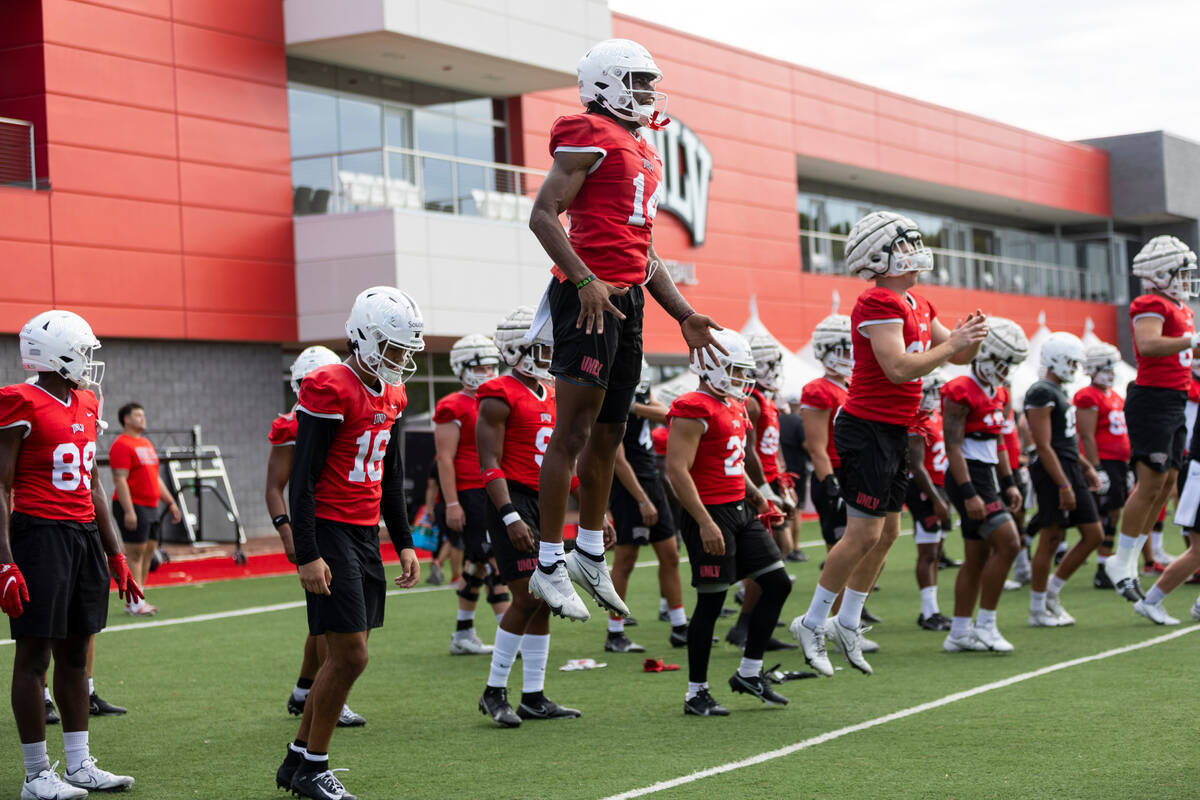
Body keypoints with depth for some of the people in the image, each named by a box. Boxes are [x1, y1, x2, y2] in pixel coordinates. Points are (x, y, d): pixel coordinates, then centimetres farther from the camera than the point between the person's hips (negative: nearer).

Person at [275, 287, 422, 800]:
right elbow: (302, 479, -16)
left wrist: (403, 543, 18)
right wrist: (307, 555, -19)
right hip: (330, 532, -8)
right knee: (350, 655, -9)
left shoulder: (391, 395, 11)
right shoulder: (330, 391, -15)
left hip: (365, 534, 9)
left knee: (345, 655, 9)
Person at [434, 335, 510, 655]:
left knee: (477, 565, 12)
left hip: (495, 494, 8)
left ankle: (463, 635, 21)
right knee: (495, 561, -12)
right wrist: (451, 503, -17)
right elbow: (445, 458, -12)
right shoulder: (453, 408, -8)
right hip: (469, 495, -8)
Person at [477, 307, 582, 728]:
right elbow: (490, 464, -16)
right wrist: (511, 518, -25)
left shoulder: (551, 397, 16)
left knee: (544, 601, 8)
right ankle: (494, 692, 0)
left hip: (545, 502, 9)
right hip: (514, 500, -8)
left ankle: (533, 697, 15)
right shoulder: (500, 397, -10)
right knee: (528, 598, -12)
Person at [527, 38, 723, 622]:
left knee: (608, 433, 14)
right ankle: (549, 566, -2)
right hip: (591, 298, -9)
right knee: (574, 431, -7)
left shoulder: (643, 155, 23)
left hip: (627, 301, 9)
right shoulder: (590, 138, -6)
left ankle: (589, 554, 25)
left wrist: (684, 314, 19)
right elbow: (543, 215, -14)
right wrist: (585, 279, -24)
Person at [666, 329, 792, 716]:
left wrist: (757, 496, 16)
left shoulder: (734, 408, 15)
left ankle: (749, 673, 17)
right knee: (711, 601, -4)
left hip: (741, 510, 10)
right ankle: (696, 693, 7)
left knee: (777, 584, 7)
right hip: (711, 513, -10)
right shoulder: (692, 411, -15)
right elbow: (678, 470, -21)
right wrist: (705, 523, -25)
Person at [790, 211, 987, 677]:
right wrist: (952, 343, -19)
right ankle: (812, 624, 5)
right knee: (865, 533, -7)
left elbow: (958, 356, 19)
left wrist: (971, 337, -2)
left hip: (894, 431, 10)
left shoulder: (916, 306, 14)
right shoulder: (878, 304, -17)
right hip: (868, 428, -10)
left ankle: (847, 624, 24)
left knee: (888, 532, 13)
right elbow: (898, 369, -25)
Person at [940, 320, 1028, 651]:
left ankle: (959, 633, 15)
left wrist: (1008, 484, 18)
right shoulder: (961, 392, -14)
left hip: (987, 475, 10)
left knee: (978, 556, 10)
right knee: (1008, 543, -14)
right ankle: (985, 626, -6)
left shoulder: (997, 394, 15)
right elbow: (953, 447, -18)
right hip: (969, 477, -10)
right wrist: (968, 494, -22)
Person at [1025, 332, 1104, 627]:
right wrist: (1063, 486, -21)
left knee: (1094, 535, 8)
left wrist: (1086, 467, 20)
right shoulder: (1041, 393, -14)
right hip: (1053, 473, -10)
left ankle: (1052, 591, 18)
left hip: (1071, 470, 10)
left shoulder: (1060, 392, 18)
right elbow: (1044, 446, -19)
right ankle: (1038, 611, 5)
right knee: (1051, 539, -4)